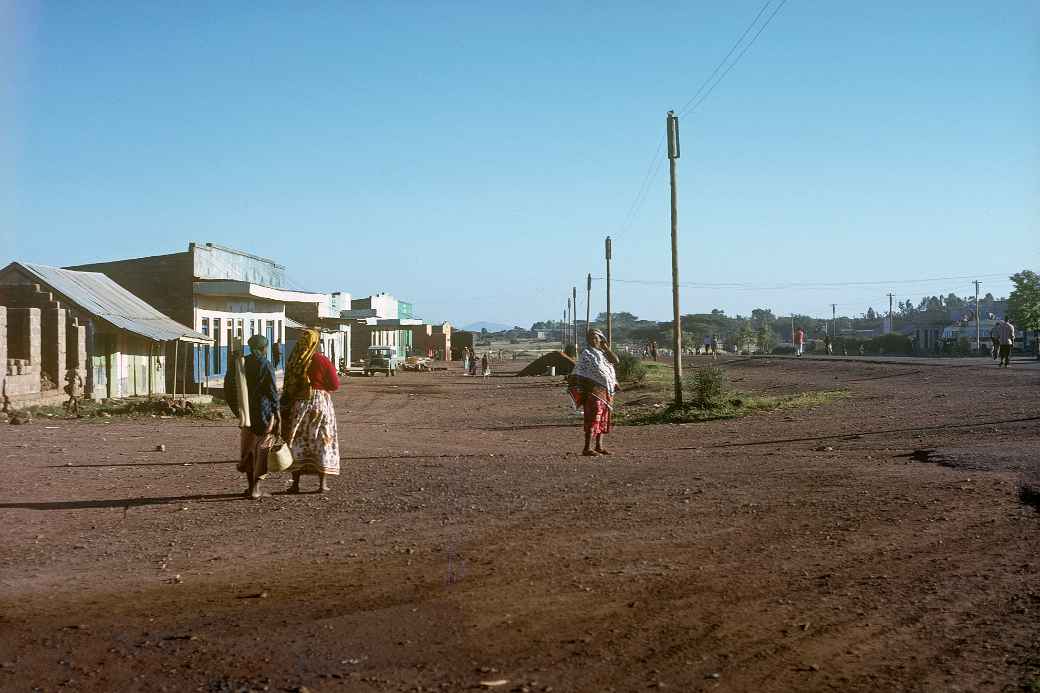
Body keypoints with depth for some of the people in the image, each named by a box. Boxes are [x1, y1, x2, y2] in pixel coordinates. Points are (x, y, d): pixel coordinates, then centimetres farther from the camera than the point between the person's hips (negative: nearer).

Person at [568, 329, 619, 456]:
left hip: (606, 391, 7)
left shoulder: (604, 353, 15)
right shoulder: (586, 353, -4)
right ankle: (587, 448, -11)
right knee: (593, 418, -11)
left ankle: (599, 446, 19)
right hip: (594, 390, -7)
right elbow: (579, 373, -9)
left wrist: (606, 347, 1)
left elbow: (616, 361, -1)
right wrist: (579, 390, -18)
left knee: (603, 418, 11)